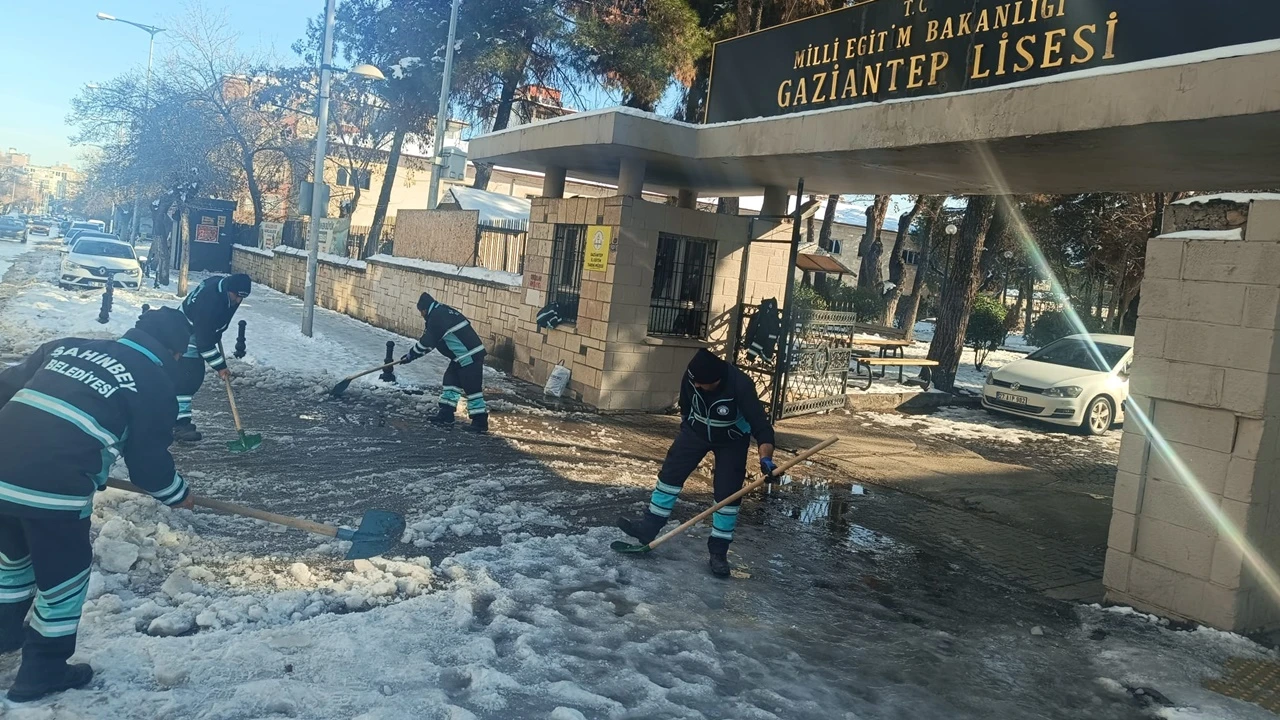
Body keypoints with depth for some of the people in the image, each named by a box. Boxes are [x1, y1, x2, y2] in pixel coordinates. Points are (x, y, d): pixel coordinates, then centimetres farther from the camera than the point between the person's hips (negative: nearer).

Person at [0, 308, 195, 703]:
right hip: (54, 488, -7)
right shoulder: (154, 384, 0)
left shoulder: (68, 345, 17)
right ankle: (43, 670, 28)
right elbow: (149, 459, 4)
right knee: (64, 573, 15)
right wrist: (177, 494, 23)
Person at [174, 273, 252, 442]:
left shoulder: (225, 285, -9)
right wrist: (219, 366, -25)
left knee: (195, 378, 11)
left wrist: (217, 333, 14)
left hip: (201, 332, 9)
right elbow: (204, 340, -30)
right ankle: (180, 425, -16)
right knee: (186, 379, -15)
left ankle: (178, 417, 23)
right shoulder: (209, 301, -36)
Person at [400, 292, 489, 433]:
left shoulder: (437, 317, -14)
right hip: (462, 355, 10)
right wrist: (413, 354, 27)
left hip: (470, 356, -10)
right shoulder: (443, 313, 18)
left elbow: (427, 342, -9)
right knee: (450, 381, 15)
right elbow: (430, 341, 26)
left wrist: (411, 355, 5)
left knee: (472, 388, -6)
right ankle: (446, 414, 21)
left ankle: (480, 421, -2)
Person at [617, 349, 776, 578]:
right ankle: (648, 527, 10)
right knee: (670, 472, -2)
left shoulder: (740, 385, -37)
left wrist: (765, 458, -55)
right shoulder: (692, 376, -25)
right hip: (696, 430, 3)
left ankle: (719, 552, 4)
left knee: (727, 493, -7)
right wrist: (686, 425, 13)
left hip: (731, 440, -3)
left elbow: (760, 424, -40)